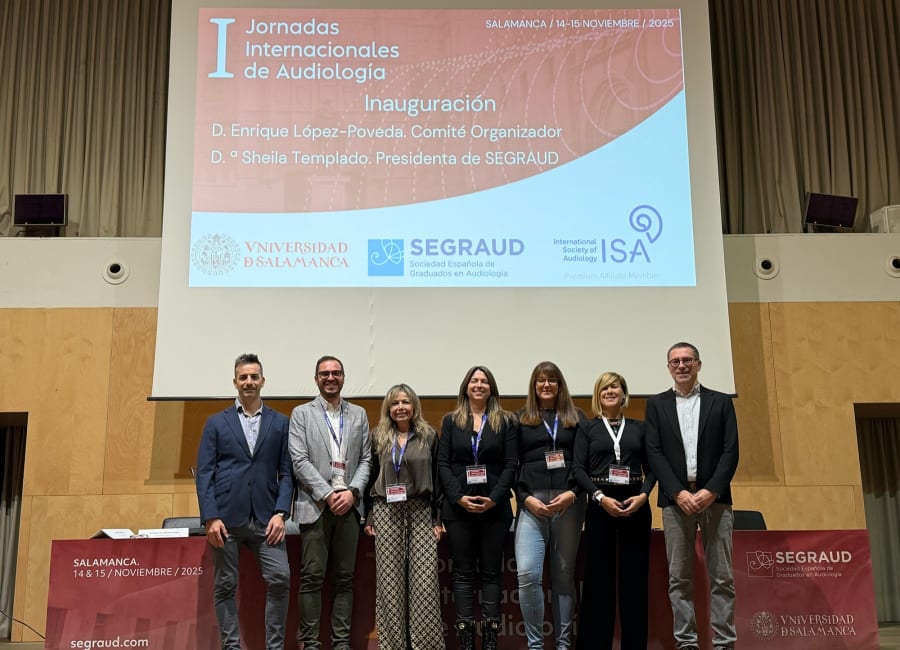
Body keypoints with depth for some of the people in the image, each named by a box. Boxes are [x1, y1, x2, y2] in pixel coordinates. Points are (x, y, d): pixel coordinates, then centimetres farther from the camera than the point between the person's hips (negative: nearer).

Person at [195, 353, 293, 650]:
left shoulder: (280, 422, 9)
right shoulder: (216, 422, 7)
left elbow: (287, 473, 6)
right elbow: (204, 472, 2)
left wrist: (280, 513, -7)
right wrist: (210, 518, -8)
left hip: (265, 517, 0)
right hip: (226, 516, 0)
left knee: (280, 578, -8)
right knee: (225, 586, 5)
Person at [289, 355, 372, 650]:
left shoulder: (359, 414, 13)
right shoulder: (301, 413, 4)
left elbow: (366, 459, 9)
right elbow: (300, 461, -5)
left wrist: (352, 492, -7)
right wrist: (328, 495, -12)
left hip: (349, 505, 3)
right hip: (315, 505, -3)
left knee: (345, 578, 6)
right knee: (312, 577, -2)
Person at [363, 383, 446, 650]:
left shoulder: (429, 435, 5)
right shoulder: (378, 437, 8)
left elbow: (437, 478, 5)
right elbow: (371, 476, 10)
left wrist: (438, 518, 0)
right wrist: (368, 517, 6)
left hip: (421, 511, -1)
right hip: (386, 511, 1)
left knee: (425, 578, -5)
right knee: (390, 578, 2)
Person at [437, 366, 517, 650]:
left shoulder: (505, 421, 6)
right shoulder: (451, 421, 8)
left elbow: (511, 465, 0)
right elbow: (442, 464, 2)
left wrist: (494, 498, -12)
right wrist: (458, 497, -11)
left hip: (494, 507, 0)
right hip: (458, 507, 1)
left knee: (491, 572, 4)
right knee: (463, 573, 3)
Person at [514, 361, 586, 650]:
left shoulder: (576, 417, 11)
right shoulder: (521, 420, 10)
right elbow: (512, 465, 6)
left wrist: (573, 493, -8)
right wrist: (525, 498, -6)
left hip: (569, 501, 1)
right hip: (531, 502, -1)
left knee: (564, 575, 6)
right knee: (527, 574, -11)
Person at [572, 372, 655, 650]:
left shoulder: (639, 427, 11)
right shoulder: (587, 427, 6)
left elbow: (651, 468, 7)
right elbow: (579, 469, -1)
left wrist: (643, 495, -10)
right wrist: (601, 497, -13)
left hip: (636, 506, 2)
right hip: (600, 506, -1)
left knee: (634, 578, 3)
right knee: (598, 578, -1)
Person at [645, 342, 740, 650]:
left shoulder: (721, 402, 9)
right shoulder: (656, 404, 10)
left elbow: (730, 451, 1)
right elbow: (654, 453, 1)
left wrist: (711, 491, -12)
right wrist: (679, 492, -11)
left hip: (715, 497, 0)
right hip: (676, 499, 0)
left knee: (722, 577, 1)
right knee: (679, 578, 2)